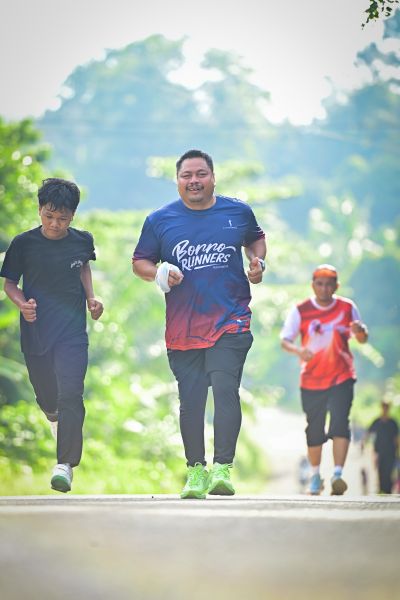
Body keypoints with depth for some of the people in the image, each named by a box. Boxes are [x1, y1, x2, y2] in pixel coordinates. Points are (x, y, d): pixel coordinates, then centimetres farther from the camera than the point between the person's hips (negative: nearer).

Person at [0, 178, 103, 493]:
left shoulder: (82, 241, 0)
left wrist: (91, 296, 10)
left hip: (72, 331, -1)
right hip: (35, 330, 1)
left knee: (70, 394, -16)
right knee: (46, 395, 13)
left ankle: (65, 464, -13)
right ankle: (56, 419, 51)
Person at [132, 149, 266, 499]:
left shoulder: (238, 212, 7)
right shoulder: (159, 221, 5)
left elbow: (256, 238, 26)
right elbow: (139, 261, 12)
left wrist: (258, 261, 5)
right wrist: (157, 274, -9)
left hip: (231, 321, -1)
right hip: (182, 325, 1)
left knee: (224, 387, -18)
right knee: (191, 398, 4)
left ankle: (223, 467, -20)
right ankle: (196, 470, 16)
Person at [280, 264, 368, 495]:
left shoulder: (348, 307, 1)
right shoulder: (301, 310, -3)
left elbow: (363, 339, 8)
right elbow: (285, 340, -9)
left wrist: (360, 331, -17)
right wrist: (298, 350, -31)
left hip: (342, 378, 0)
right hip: (312, 380, 0)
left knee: (340, 423, -18)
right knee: (314, 431, 7)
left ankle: (338, 474, -21)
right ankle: (315, 476, 25)